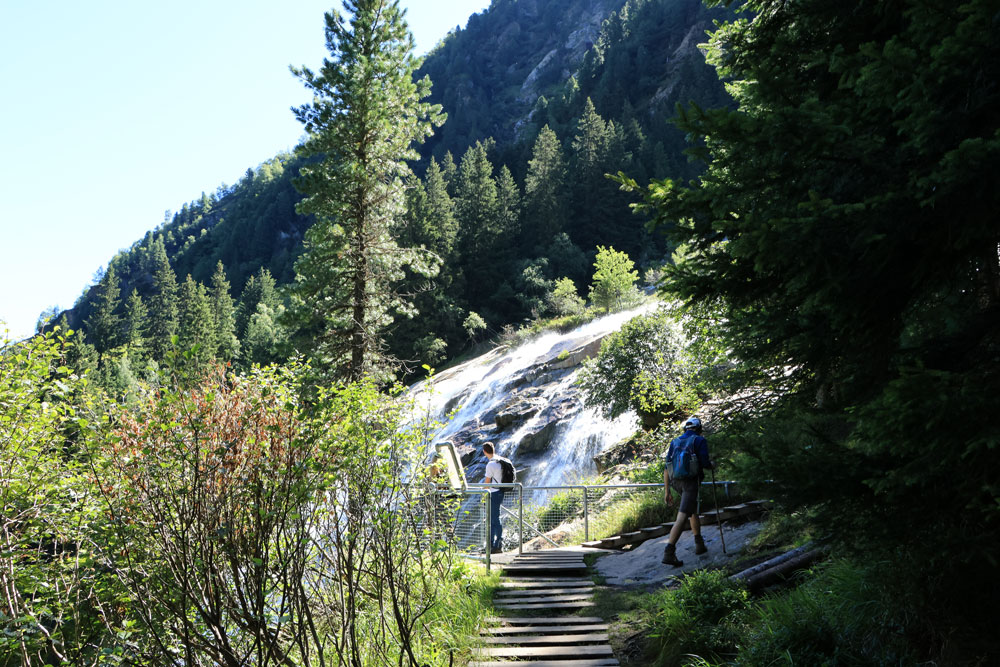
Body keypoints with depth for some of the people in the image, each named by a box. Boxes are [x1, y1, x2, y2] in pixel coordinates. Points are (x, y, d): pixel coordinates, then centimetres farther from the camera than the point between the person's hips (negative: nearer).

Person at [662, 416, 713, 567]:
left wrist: (667, 491, 12)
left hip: (676, 481, 6)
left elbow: (667, 468, 11)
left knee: (693, 510, 27)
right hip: (691, 481, -6)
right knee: (682, 517, -13)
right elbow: (705, 463, -9)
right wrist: (711, 464, 16)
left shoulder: (675, 442, 16)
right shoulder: (700, 441, 1)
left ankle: (699, 544, 34)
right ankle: (669, 552, -24)